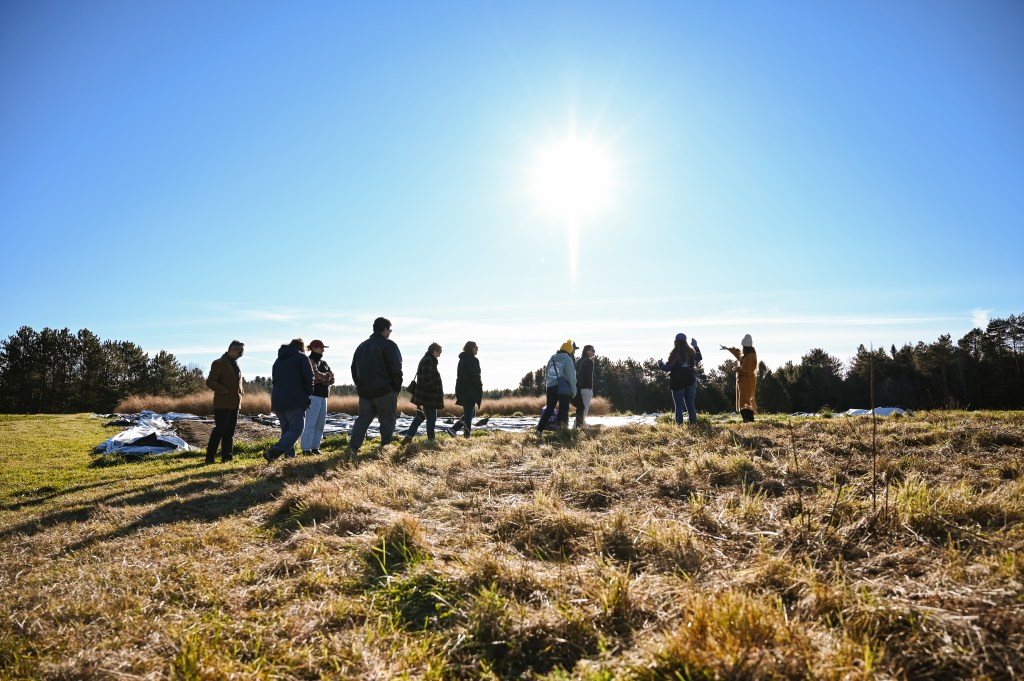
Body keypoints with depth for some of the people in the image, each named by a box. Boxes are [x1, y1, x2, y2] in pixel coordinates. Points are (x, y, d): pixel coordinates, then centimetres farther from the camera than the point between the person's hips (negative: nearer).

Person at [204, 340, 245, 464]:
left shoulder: (235, 364, 17)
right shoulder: (219, 363, -9)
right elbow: (210, 382, -15)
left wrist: (241, 391, 11)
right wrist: (225, 391, -20)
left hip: (234, 403, 8)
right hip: (223, 403, -8)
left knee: (230, 431, 10)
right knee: (220, 429, -9)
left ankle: (226, 457, 16)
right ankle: (210, 457, -2)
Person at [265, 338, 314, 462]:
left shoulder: (279, 359, 21)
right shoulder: (301, 357, -1)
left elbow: (274, 379, 21)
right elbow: (309, 378, -10)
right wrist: (308, 394, 3)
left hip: (277, 401, 7)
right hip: (295, 401, -7)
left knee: (286, 429, 15)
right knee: (296, 429, -7)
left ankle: (290, 454, 10)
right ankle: (273, 452, -21)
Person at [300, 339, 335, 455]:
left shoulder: (323, 363, 18)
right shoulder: (310, 361, -6)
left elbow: (332, 379, 8)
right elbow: (316, 375, -20)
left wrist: (321, 379, -9)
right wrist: (326, 376, -2)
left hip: (323, 396, 8)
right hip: (313, 396, -8)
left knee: (321, 424, 9)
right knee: (310, 423, -9)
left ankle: (315, 447, 15)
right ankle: (306, 448, -6)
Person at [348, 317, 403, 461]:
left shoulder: (361, 346, 16)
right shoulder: (388, 345, -7)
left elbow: (354, 369, 18)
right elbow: (396, 369, -13)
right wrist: (396, 388, -3)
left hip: (365, 391, 6)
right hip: (385, 391, -6)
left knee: (362, 419, 8)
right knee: (387, 421, 5)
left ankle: (353, 447, -7)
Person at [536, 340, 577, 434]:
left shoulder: (552, 358, 12)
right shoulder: (567, 359, -5)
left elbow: (547, 372, 10)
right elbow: (571, 377, -7)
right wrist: (574, 391, -2)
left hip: (550, 387, 6)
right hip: (563, 388, -6)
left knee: (549, 409, 14)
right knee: (563, 411, 0)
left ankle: (539, 430, 11)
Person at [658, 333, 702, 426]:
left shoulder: (674, 354, -14)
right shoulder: (691, 352, 2)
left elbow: (667, 367, -16)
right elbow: (699, 358, 23)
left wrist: (660, 363, 4)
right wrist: (695, 346, 35)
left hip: (678, 383, -4)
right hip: (690, 382, 4)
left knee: (679, 407, 1)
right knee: (691, 405, 12)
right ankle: (693, 423, 11)